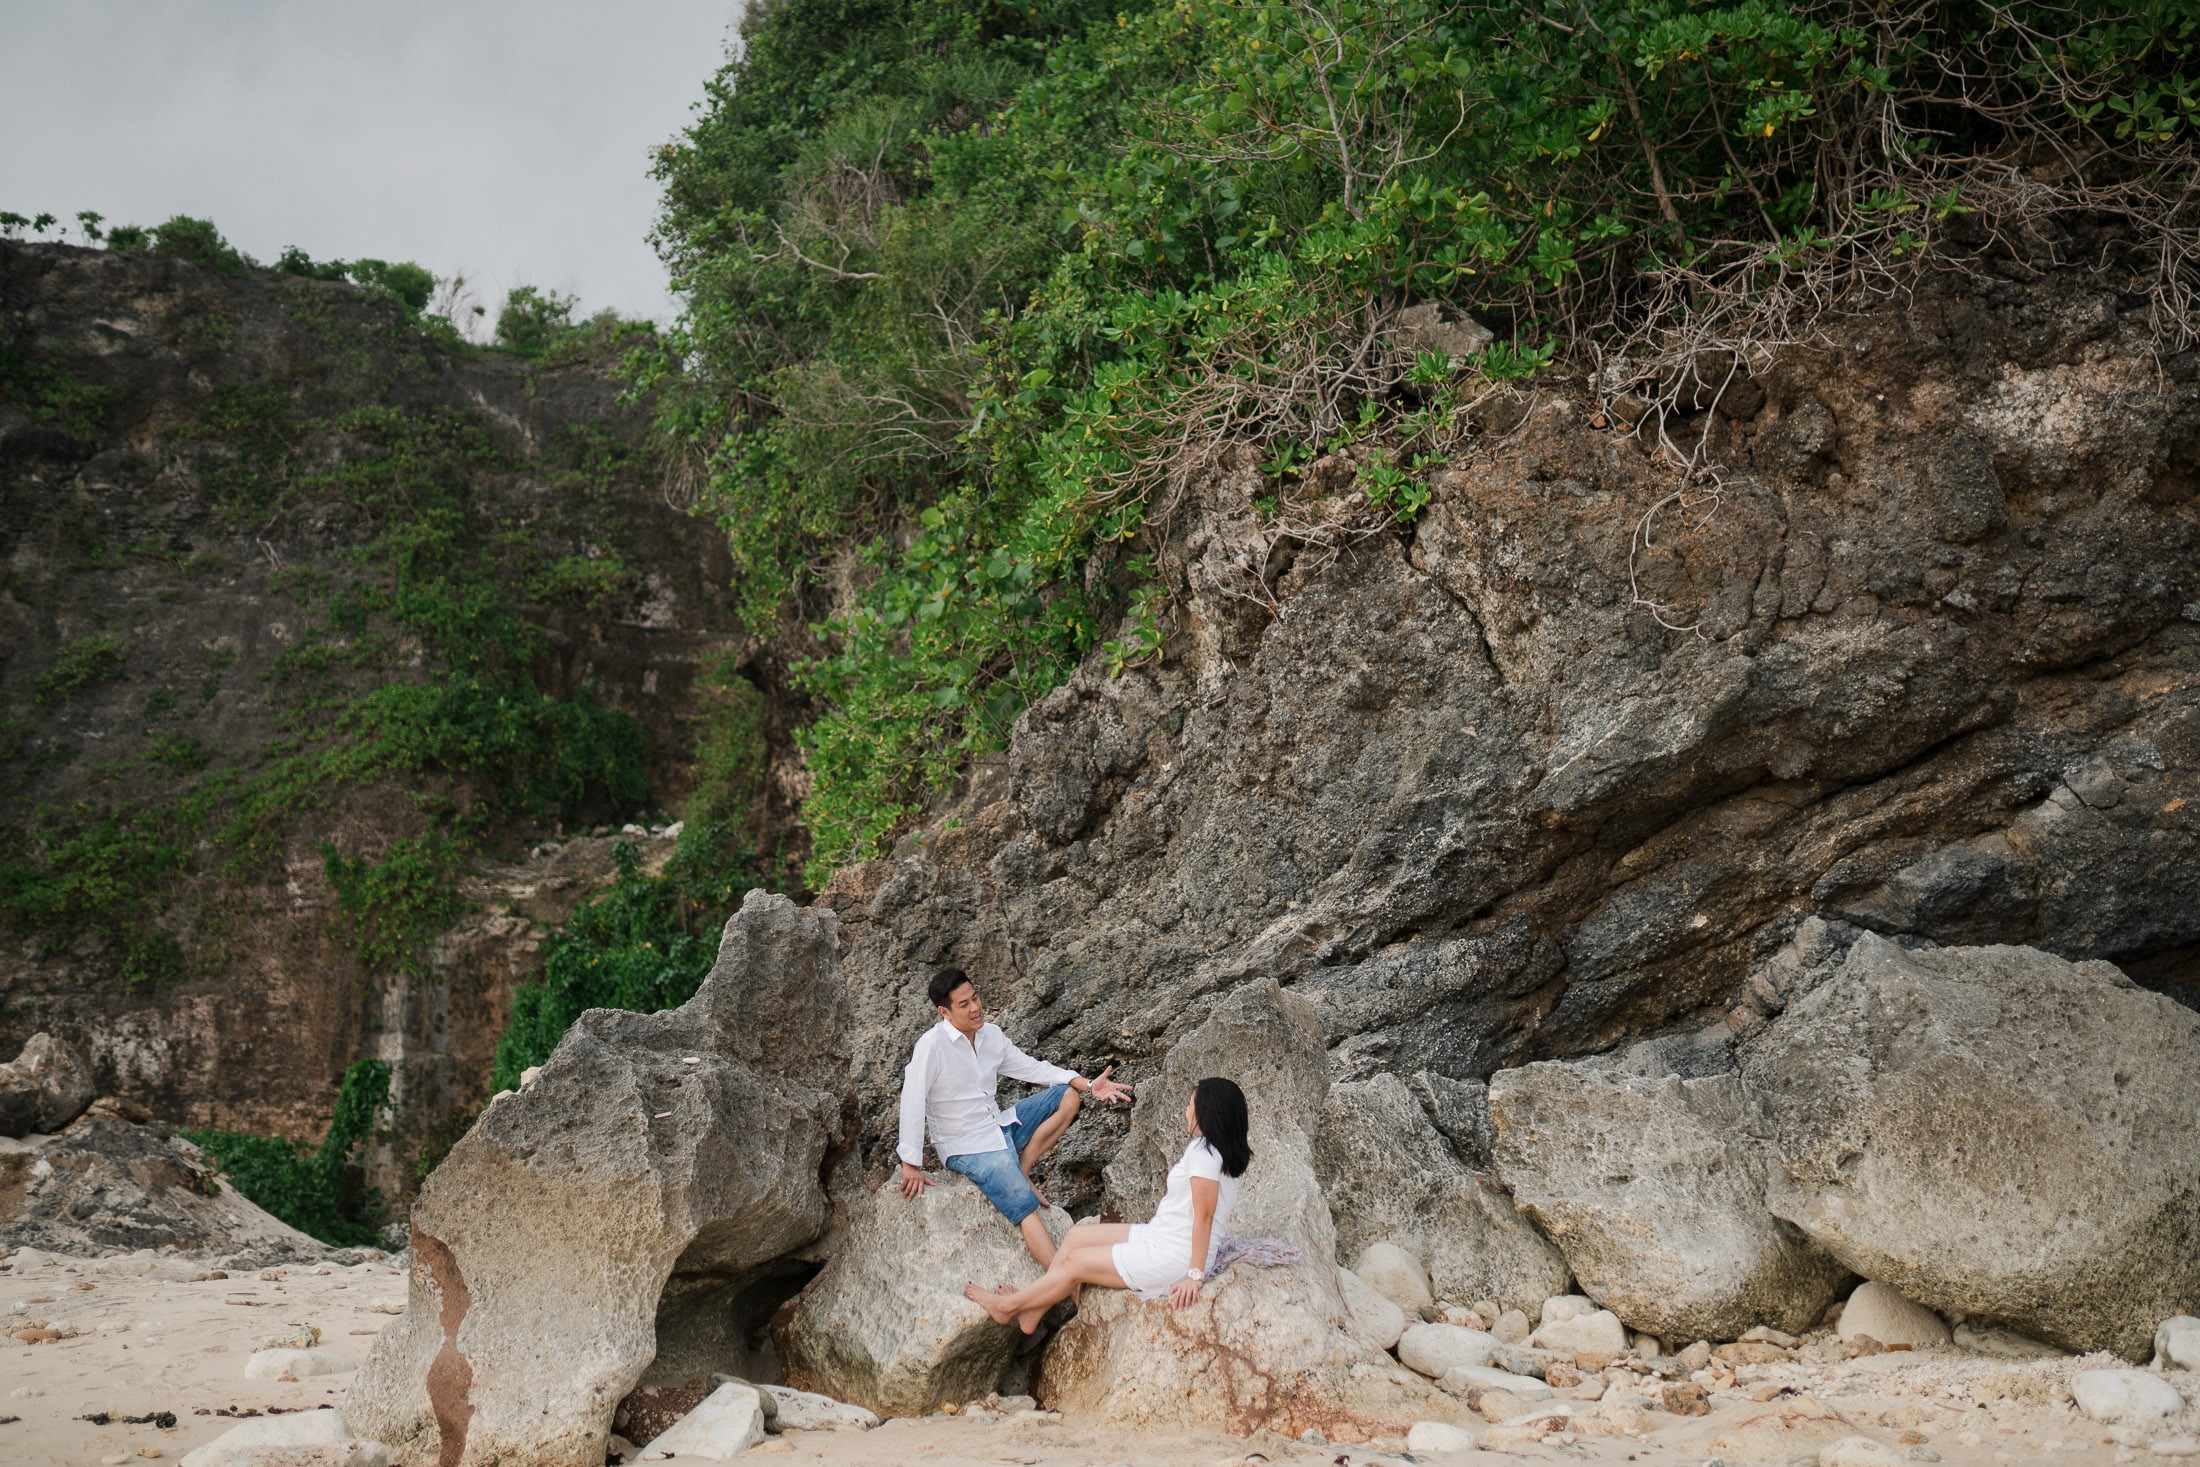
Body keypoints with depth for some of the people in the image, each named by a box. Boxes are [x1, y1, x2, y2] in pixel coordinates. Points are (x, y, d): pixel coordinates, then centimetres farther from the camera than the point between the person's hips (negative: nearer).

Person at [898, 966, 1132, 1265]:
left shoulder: (991, 1034, 2)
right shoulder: (932, 1045, -20)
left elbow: (1031, 1067, 10)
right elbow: (912, 1102, -21)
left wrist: (1087, 1085, 0)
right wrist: (911, 1165, -20)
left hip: (999, 1127, 8)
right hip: (966, 1147, -8)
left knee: (1069, 1095, 1)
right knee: (1026, 1208, -25)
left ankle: (1020, 1171, -2)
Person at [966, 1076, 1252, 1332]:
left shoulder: (1205, 1153, -24)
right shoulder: (1205, 1147, 8)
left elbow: (1204, 1216, -25)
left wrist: (1195, 1274, -24)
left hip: (1174, 1257, -10)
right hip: (1159, 1235, 10)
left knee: (1075, 1262, -2)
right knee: (1075, 1236, 9)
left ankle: (1007, 1307, 15)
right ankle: (1032, 1310, 12)